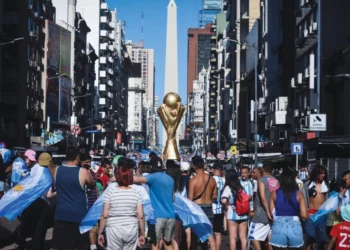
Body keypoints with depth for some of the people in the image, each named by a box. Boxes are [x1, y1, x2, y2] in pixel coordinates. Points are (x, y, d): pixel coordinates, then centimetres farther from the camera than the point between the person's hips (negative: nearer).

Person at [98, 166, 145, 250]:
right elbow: (141, 216, -2)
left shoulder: (110, 191, -5)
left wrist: (100, 232, 3)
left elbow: (105, 215, -7)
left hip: (114, 229, -2)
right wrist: (142, 234, 8)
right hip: (132, 229, 2)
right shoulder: (136, 193, -1)